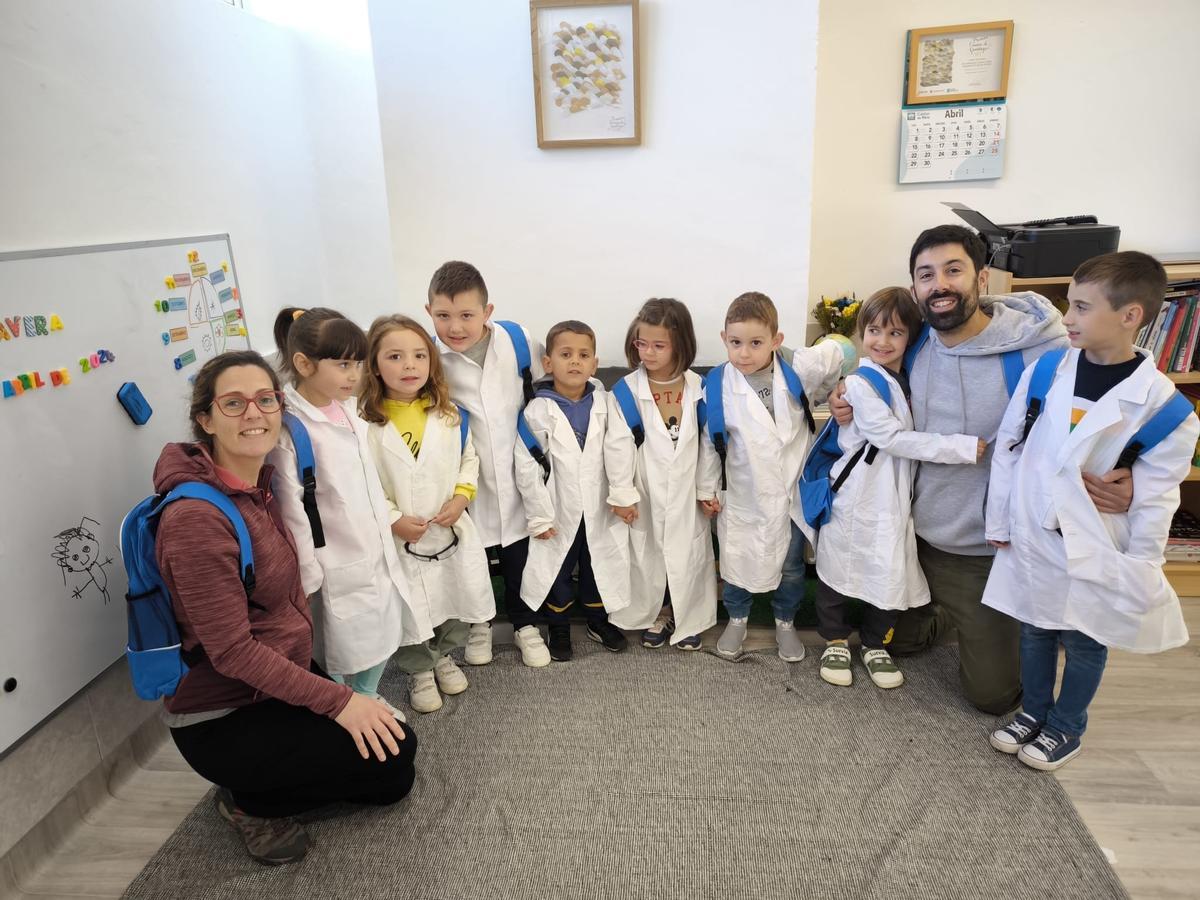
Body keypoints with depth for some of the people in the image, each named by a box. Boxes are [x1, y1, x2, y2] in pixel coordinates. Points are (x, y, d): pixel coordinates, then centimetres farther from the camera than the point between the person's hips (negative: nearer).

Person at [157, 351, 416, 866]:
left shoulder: (259, 485, 1)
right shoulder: (197, 517, -26)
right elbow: (232, 651, -26)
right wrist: (337, 701, -23)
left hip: (276, 685, 8)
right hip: (222, 717, -8)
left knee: (391, 780, 11)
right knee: (392, 753, -10)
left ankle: (261, 786, 20)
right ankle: (250, 803, 6)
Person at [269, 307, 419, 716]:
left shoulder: (349, 410, 4)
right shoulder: (290, 429, -20)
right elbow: (292, 509, -19)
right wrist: (308, 577, -16)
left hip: (375, 555, 8)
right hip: (337, 567, -7)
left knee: (384, 634, 21)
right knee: (337, 650, 10)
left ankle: (368, 697, 45)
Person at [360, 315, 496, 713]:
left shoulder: (450, 415, -2)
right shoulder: (364, 421, -13)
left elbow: (469, 459, 6)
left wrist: (461, 497, -9)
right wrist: (393, 519, -17)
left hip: (452, 530, 3)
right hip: (397, 538, -3)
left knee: (456, 597, 18)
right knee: (405, 611, 9)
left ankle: (444, 656, 45)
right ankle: (420, 671, 36)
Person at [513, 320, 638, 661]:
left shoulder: (605, 403, -5)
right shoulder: (538, 411, -13)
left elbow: (620, 446, -12)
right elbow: (526, 466, -14)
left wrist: (623, 494, -19)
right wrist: (539, 515, -12)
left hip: (599, 508, 2)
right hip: (559, 510, -2)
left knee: (599, 565, 18)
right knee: (557, 569, 13)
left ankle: (598, 621, 42)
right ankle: (559, 630, 35)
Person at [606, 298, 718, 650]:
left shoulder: (698, 388, -4)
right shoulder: (626, 391, -9)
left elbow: (709, 443, 1)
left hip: (688, 495, 1)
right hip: (646, 496, -1)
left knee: (689, 556, 13)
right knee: (647, 557, 12)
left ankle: (687, 619, 35)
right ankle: (654, 616, 35)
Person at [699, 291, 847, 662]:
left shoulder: (798, 373, -15)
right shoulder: (717, 387, -13)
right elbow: (709, 441, -3)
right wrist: (706, 488, 3)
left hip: (793, 492, 1)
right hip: (745, 496, -1)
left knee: (791, 567, 17)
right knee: (737, 562, 14)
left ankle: (785, 623, 42)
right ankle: (737, 619, 40)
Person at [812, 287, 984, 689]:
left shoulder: (911, 378, 8)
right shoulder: (859, 384, -13)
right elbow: (893, 438, -19)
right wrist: (963, 447, -20)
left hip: (896, 494, 6)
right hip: (855, 494, -5)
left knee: (891, 572, 10)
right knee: (839, 567, 7)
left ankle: (875, 645, 31)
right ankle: (836, 641, 28)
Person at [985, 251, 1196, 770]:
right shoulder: (1044, 373, -7)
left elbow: (1157, 493, -8)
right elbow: (1007, 449, 1)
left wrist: (1140, 567, -7)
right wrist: (998, 521, 4)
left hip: (1098, 551, -2)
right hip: (1031, 537, 3)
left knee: (1084, 642, 13)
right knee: (1034, 631, 17)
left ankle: (1066, 729, 35)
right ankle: (1034, 712, 39)